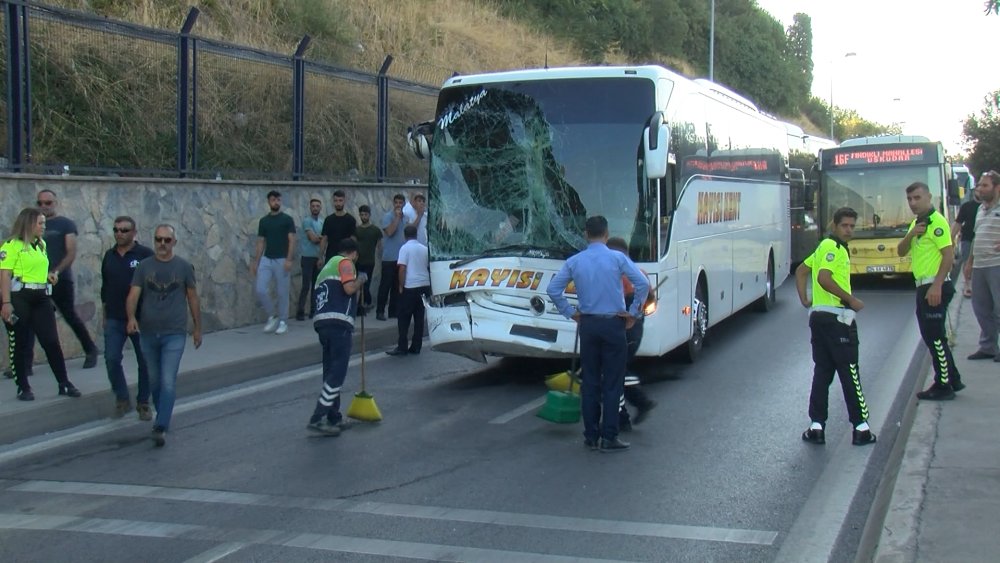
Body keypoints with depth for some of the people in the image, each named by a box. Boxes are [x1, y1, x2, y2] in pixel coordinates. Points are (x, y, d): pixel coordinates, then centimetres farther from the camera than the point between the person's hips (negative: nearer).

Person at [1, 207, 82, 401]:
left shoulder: (41, 245, 16)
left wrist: (49, 275, 11)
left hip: (41, 297, 7)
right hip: (19, 297, -7)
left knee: (52, 341, 6)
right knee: (21, 344, 3)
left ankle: (64, 384, 11)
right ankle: (23, 387, 11)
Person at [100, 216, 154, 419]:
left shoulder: (145, 254, -5)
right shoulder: (109, 256, 10)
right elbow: (105, 287, 18)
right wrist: (105, 315, 16)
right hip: (114, 319, 4)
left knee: (144, 362, 5)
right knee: (111, 359, -6)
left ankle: (143, 403, 17)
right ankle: (122, 400, 9)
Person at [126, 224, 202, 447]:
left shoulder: (184, 267, 1)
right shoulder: (144, 266, 3)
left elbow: (193, 298, 8)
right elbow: (133, 295, -5)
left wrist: (197, 328, 11)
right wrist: (131, 317, -24)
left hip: (174, 334, -3)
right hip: (148, 333, 3)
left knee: (168, 382, -11)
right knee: (154, 380, 15)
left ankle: (161, 428, -13)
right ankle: (162, 416, 34)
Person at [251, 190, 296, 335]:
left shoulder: (287, 219, -3)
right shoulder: (263, 221, 9)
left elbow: (292, 241, -7)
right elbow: (261, 243, 12)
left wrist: (289, 259, -17)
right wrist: (255, 261, 7)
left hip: (282, 260, -3)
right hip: (266, 260, 4)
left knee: (282, 292, 2)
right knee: (261, 290, -7)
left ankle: (282, 321, 13)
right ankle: (272, 315, 11)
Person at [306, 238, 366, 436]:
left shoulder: (328, 266, 28)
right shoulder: (345, 263, 2)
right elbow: (349, 288, -13)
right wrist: (361, 279, 5)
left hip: (322, 322, 9)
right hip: (338, 322, -9)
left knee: (331, 372, 14)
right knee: (337, 373, -10)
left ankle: (333, 417, 19)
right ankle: (317, 418, -16)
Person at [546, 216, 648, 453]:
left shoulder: (574, 262, 2)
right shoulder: (618, 258, -7)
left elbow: (553, 289, 3)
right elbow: (643, 284, -13)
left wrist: (570, 313, 10)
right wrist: (633, 313, -3)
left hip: (587, 325, 3)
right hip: (613, 325, -3)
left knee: (590, 381, 10)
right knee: (612, 383, 1)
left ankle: (591, 436, 14)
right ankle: (609, 438, 1)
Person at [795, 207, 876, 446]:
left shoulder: (825, 247, 17)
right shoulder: (833, 247, -13)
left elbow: (801, 271, 25)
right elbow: (824, 278, -25)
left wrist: (804, 299, 19)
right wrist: (852, 300, -19)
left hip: (819, 316, 9)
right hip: (836, 317, -9)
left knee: (822, 372, 10)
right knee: (850, 374, -2)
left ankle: (817, 426, 8)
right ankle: (861, 428, 3)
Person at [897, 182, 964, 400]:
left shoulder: (937, 222, -14)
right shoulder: (916, 223, 16)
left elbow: (949, 255, -20)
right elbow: (901, 251, 13)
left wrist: (937, 286, -25)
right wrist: (911, 234, -6)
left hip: (935, 287, -10)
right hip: (924, 286, 10)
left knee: (934, 336, -5)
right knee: (932, 336, 15)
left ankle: (944, 386, 2)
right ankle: (952, 379, 25)